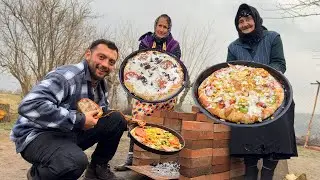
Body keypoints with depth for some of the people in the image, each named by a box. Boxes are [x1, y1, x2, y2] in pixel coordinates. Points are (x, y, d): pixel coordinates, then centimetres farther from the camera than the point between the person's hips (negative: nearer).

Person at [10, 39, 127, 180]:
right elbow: (29, 106, -36)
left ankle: (98, 167, 15)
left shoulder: (101, 84, 5)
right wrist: (78, 120, -32)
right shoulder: (67, 76, -24)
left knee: (117, 120, -2)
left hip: (72, 133, 8)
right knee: (75, 161, -38)